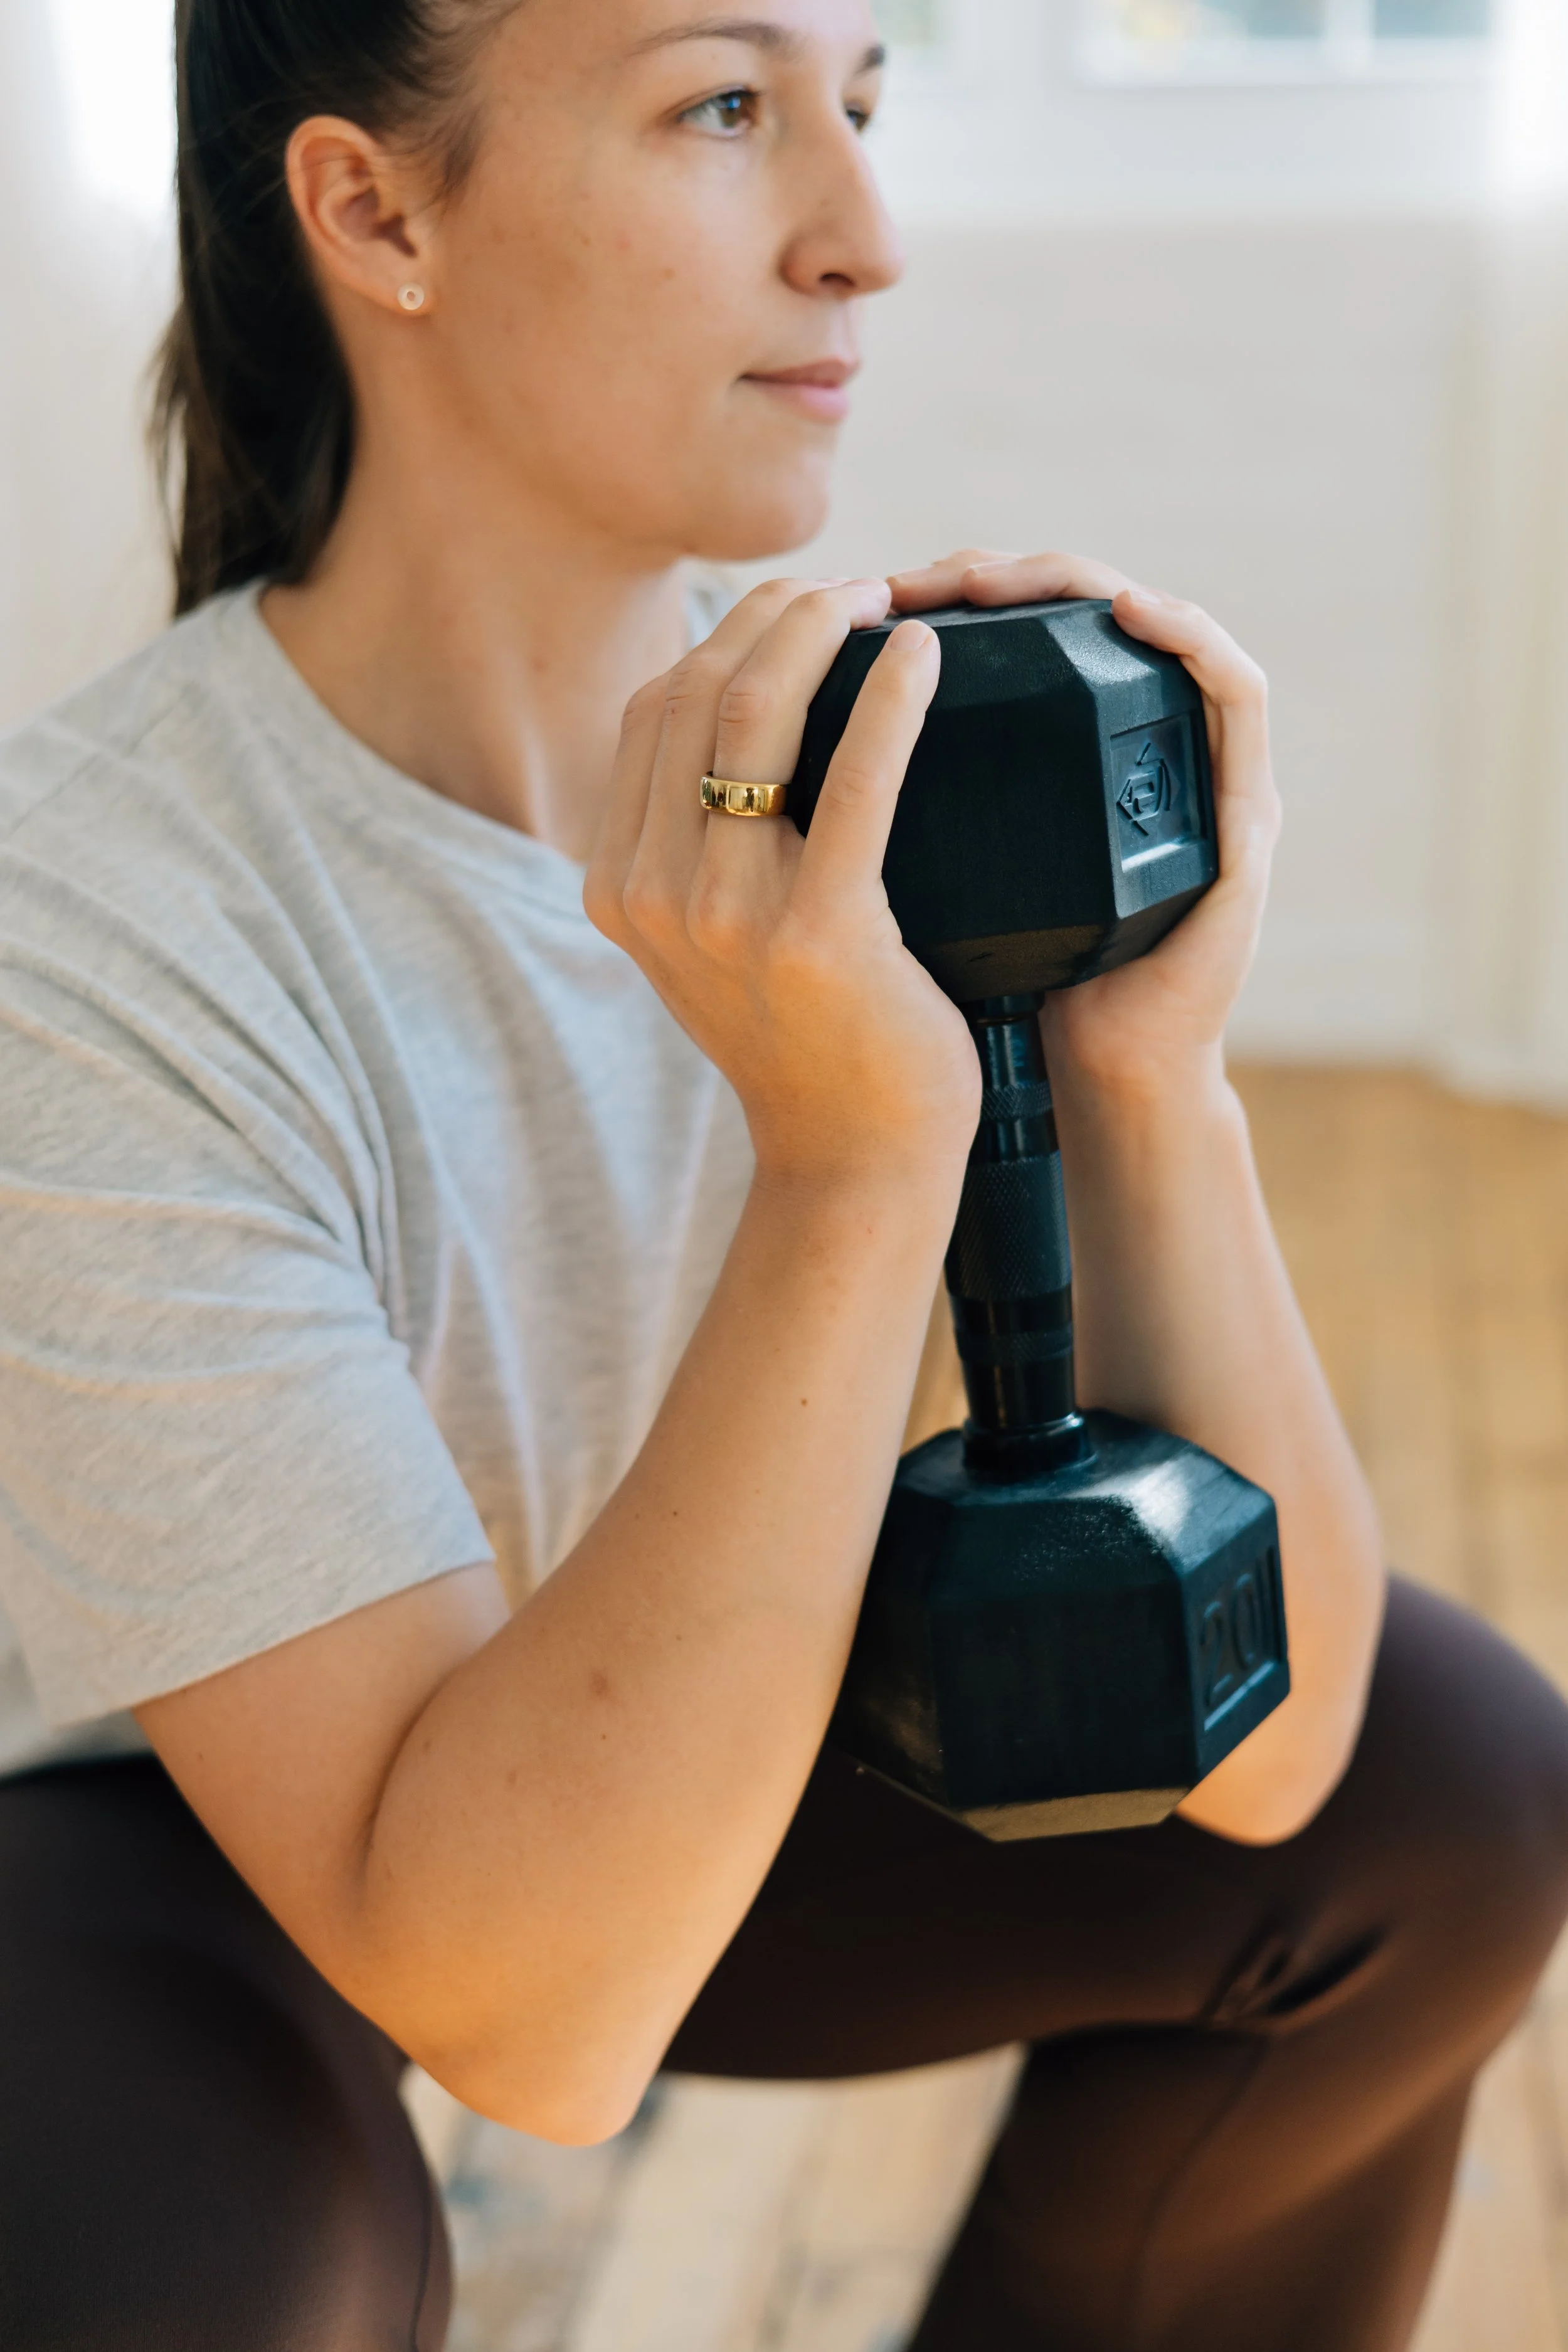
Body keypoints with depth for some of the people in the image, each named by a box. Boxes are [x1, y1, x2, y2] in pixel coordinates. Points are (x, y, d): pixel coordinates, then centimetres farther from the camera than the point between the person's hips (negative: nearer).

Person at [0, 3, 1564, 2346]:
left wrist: (1151, 1070, -35)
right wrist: (852, 1157, -44)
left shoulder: (880, 783, -17)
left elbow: (1255, 1738, -19)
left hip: (656, 1752, 5)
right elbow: (525, 1996, -34)